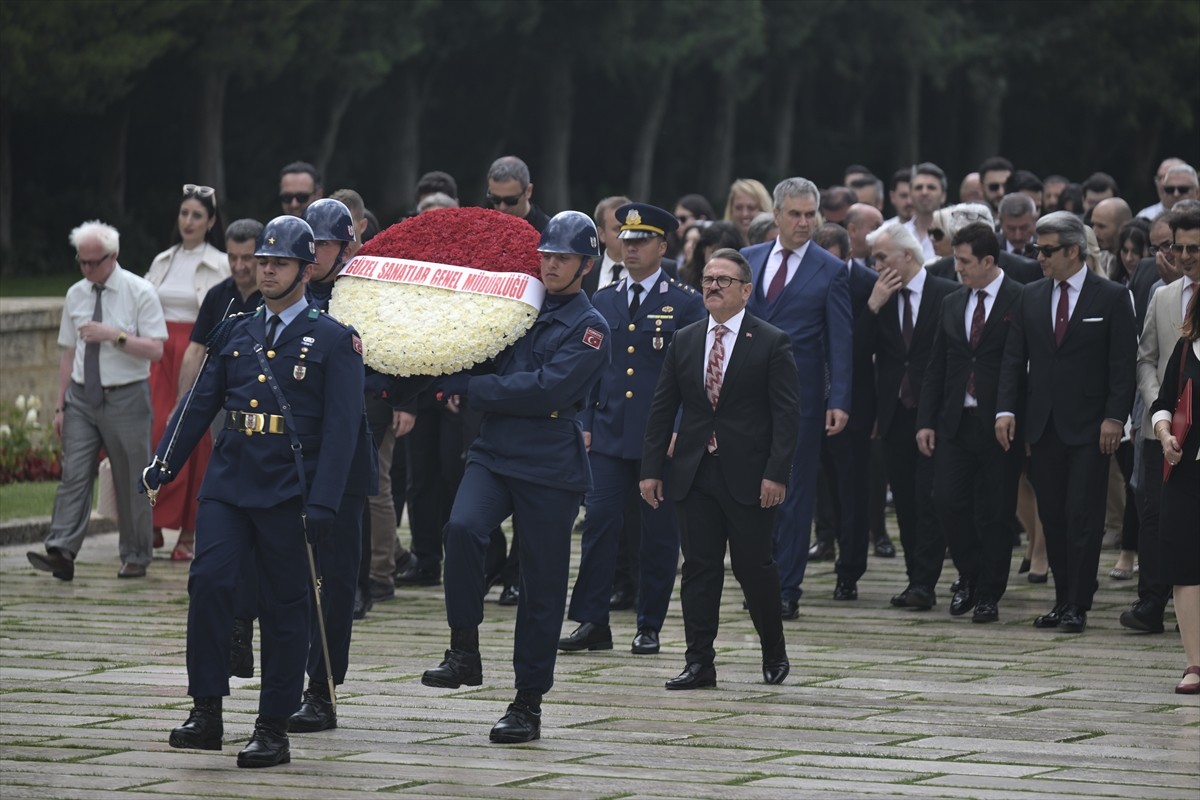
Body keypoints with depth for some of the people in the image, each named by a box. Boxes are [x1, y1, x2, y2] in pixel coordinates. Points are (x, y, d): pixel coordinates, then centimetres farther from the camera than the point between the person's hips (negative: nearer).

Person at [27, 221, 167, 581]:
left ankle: (135, 558, 16)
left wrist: (113, 335, -24)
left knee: (131, 482, 5)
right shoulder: (76, 295, 7)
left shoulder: (139, 292, -6)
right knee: (74, 474, -8)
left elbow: (155, 350, -11)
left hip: (126, 399, -3)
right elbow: (69, 352, 11)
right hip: (82, 397, 3)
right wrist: (61, 405, 8)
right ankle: (61, 553, -16)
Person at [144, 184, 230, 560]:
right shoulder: (162, 262, 13)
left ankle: (189, 531, 5)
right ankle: (153, 522, 1)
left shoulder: (221, 266, -1)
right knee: (154, 437, -7)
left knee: (194, 444, -2)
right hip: (160, 357, 4)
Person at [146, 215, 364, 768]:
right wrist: (162, 465, 4)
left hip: (288, 493, -3)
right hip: (228, 483, 3)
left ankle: (273, 729, 9)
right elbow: (199, 404, 14)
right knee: (209, 581, -13)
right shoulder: (235, 333, 12)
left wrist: (323, 504, -15)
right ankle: (206, 714, -6)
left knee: (284, 607, 2)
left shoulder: (333, 340, -1)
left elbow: (340, 429, -7)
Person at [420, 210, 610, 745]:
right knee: (461, 528, -25)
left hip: (551, 466, -4)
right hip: (494, 452, 4)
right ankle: (464, 652, -14)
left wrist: (467, 387, -14)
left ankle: (528, 704, 12)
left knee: (542, 584, 2)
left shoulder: (589, 328, -4)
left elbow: (546, 389, -16)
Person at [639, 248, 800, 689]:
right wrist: (652, 468, 4)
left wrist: (776, 474, -15)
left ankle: (774, 653, 20)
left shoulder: (771, 343, -2)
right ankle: (699, 663, 4)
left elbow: (787, 414, -6)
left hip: (749, 478, -4)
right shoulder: (684, 341, 11)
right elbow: (662, 410, 12)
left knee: (754, 567, 1)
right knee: (699, 568, 2)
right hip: (694, 472, 4)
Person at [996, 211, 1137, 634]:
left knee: (1083, 517, -7)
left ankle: (1078, 606, -4)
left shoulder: (1111, 298, -2)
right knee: (1052, 517, 6)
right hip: (1043, 424, 5)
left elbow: (1123, 363, -5)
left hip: (1089, 428, -5)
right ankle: (1063, 600, 11)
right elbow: (1014, 358, 11)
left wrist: (1114, 417, -13)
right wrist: (1006, 409, -1)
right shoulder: (1032, 297, 11)